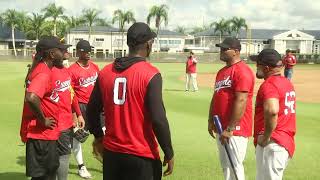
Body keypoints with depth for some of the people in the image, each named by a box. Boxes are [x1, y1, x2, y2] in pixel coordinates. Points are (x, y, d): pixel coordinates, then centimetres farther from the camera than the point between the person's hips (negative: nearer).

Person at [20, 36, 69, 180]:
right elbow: (31, 98, -36)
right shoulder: (44, 74, -21)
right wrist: (43, 120, -23)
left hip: (44, 133, 9)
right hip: (41, 134, -9)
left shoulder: (40, 69, 9)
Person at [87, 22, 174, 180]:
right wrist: (169, 153, -7)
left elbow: (92, 110, 8)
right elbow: (158, 119, -18)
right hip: (141, 156, -5)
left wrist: (98, 136, 24)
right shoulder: (150, 74, -15)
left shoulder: (105, 71, 2)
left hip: (111, 152, 5)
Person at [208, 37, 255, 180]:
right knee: (225, 165, 18)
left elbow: (241, 101, -22)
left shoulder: (242, 71, -15)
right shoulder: (221, 71, 15)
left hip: (235, 128, -10)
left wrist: (230, 129, -23)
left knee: (234, 167, -5)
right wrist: (211, 121, 13)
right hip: (221, 127, 10)